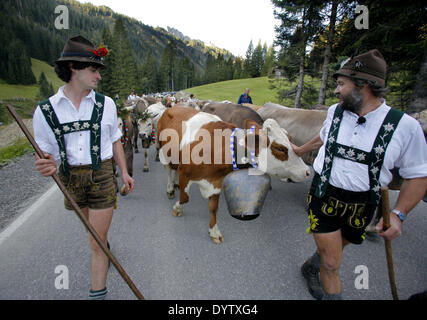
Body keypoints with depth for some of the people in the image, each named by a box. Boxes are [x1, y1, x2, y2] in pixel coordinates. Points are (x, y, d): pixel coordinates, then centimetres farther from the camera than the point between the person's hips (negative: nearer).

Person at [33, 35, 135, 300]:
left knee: (96, 243, 2)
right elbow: (47, 153, 1)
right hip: (71, 179, 2)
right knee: (92, 229, 24)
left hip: (102, 176, -1)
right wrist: (46, 166, -22)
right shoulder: (45, 111, -4)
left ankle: (98, 293, 18)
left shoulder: (106, 104, -2)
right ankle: (104, 242, 57)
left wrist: (124, 172, 6)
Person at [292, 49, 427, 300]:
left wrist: (398, 214, -16)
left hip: (361, 206, 0)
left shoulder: (405, 126, -14)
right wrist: (302, 150, 33)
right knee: (332, 264, 1)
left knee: (332, 252, 21)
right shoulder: (335, 111, -3)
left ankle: (312, 268, 52)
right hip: (324, 197, 1)